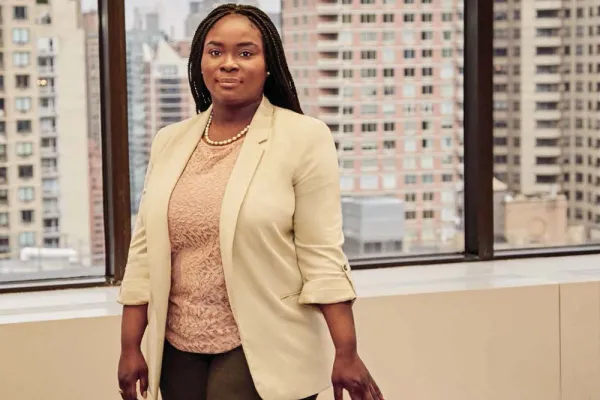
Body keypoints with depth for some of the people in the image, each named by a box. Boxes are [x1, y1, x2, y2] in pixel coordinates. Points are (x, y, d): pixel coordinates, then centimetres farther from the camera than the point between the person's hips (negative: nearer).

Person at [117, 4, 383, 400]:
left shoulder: (304, 138, -7)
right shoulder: (170, 142, 7)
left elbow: (322, 257, -9)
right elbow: (144, 252, 8)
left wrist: (346, 353, -12)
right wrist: (130, 348, 6)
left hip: (263, 350, -4)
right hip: (178, 349, 5)